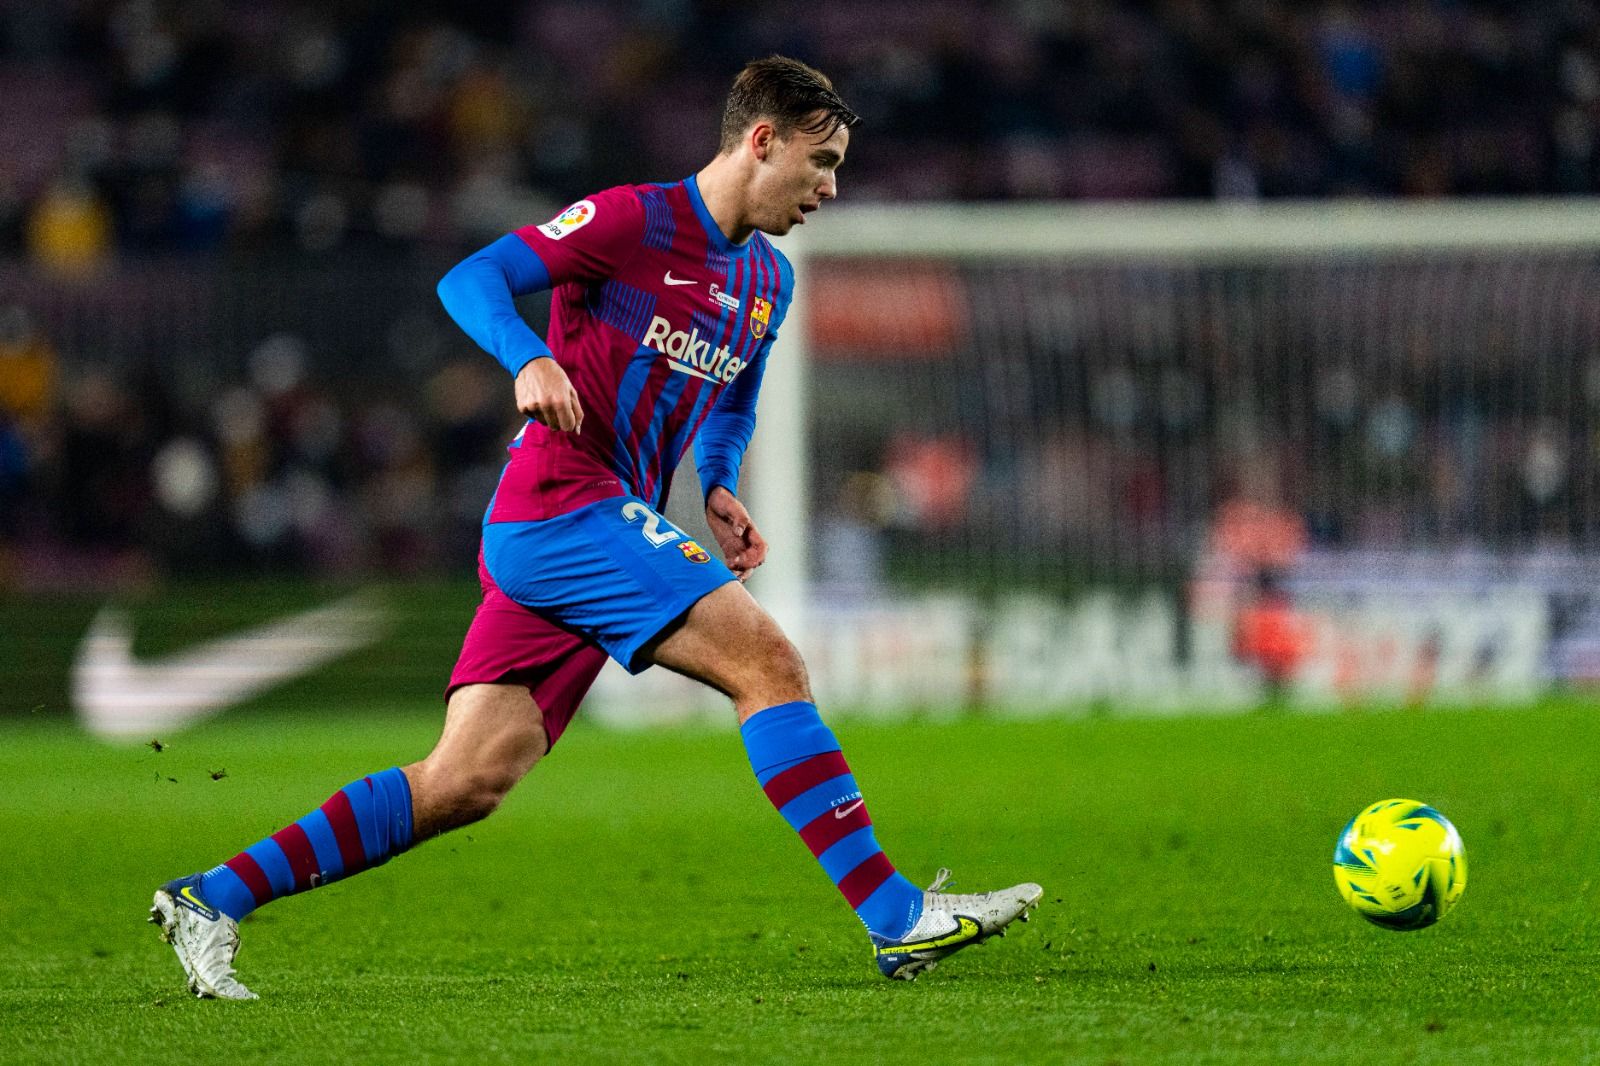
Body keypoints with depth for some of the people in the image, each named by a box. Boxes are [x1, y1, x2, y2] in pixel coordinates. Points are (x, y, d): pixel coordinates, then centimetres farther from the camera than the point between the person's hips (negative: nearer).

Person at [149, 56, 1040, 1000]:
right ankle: (897, 918, -18)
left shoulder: (768, 281, 18)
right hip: (564, 506, -9)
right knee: (769, 664, -17)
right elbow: (470, 279, -12)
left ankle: (211, 899, 3)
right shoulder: (634, 220, -8)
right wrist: (531, 359, -32)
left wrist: (720, 487, 13)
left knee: (468, 783, 1)